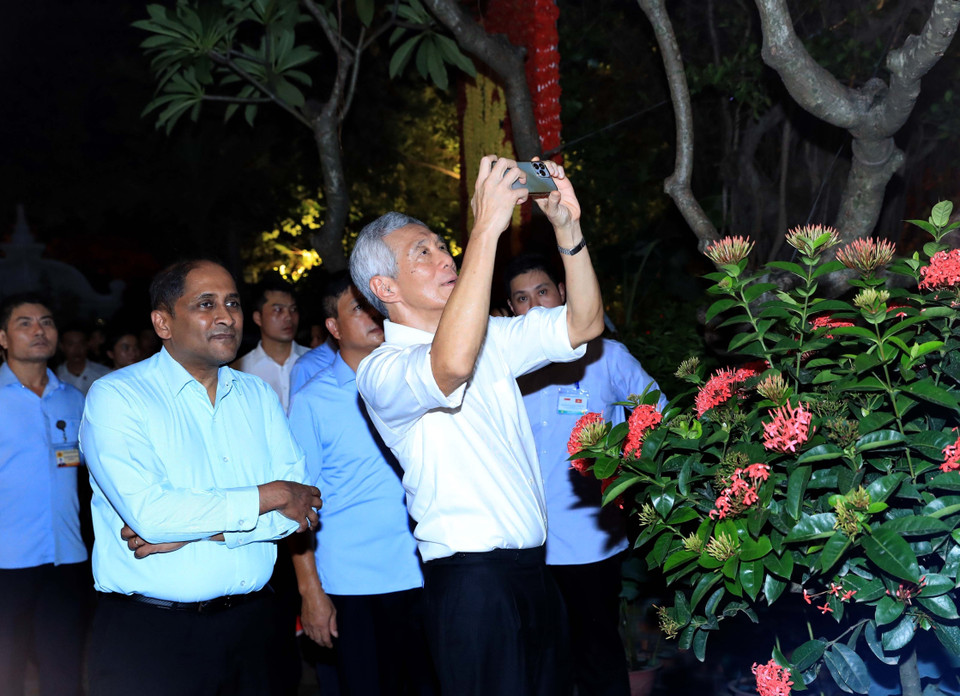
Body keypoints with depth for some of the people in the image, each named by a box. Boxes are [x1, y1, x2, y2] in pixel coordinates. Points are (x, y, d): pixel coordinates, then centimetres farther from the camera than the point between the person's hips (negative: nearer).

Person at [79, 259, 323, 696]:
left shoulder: (257, 395, 8)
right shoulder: (116, 397, -7)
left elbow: (300, 505, -2)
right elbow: (149, 513, -20)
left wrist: (193, 530, -15)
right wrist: (270, 495, -12)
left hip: (248, 623, 4)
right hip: (148, 633, -4)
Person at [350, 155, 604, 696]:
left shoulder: (488, 336, 14)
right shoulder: (381, 371, -10)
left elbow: (583, 325, 9)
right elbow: (450, 365, -32)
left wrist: (568, 227, -4)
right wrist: (487, 227, -31)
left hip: (534, 569, 7)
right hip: (472, 578, -7)